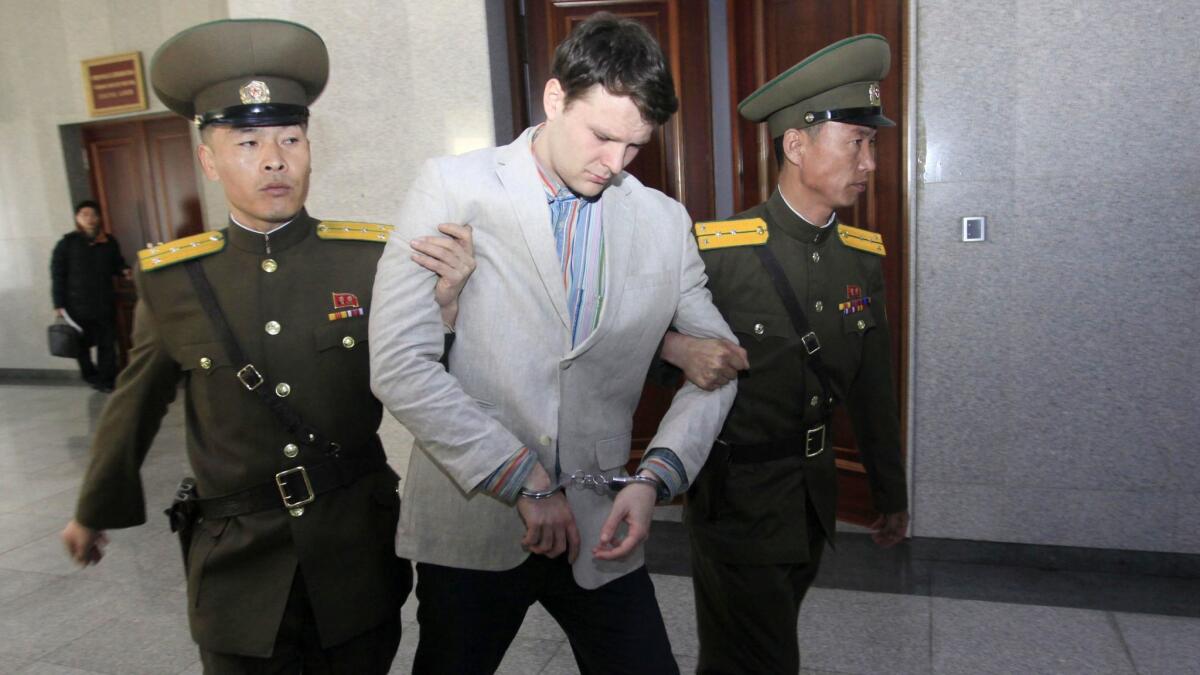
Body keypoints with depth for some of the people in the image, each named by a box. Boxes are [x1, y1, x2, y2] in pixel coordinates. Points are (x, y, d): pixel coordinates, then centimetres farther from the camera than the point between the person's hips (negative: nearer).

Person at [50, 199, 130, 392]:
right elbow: (57, 275, -2)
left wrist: (124, 270, -5)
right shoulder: (67, 243, -1)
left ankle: (106, 379, 12)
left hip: (105, 303, 2)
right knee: (83, 344, 8)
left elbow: (116, 263, 21)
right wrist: (59, 304, -7)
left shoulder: (109, 241, 7)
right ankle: (91, 376, 24)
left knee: (107, 343, 3)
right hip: (78, 305, -2)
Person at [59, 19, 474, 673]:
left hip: (361, 562, 0)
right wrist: (94, 512, 21)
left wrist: (443, 308, -25)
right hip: (239, 569, 1)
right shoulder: (171, 277, -5)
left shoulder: (374, 256, -10)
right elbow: (134, 405, 8)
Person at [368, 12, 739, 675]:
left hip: (601, 528, 2)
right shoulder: (452, 188, -7)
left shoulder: (664, 221, 1)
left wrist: (655, 477, -6)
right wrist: (522, 479, -15)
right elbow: (398, 365, -14)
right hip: (470, 521, -1)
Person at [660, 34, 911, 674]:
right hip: (735, 494, -6)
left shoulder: (863, 256, 1)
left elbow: (872, 389, 9)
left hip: (813, 494, 6)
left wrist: (891, 493, 15)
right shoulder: (714, 249, -19)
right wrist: (679, 347, -29)